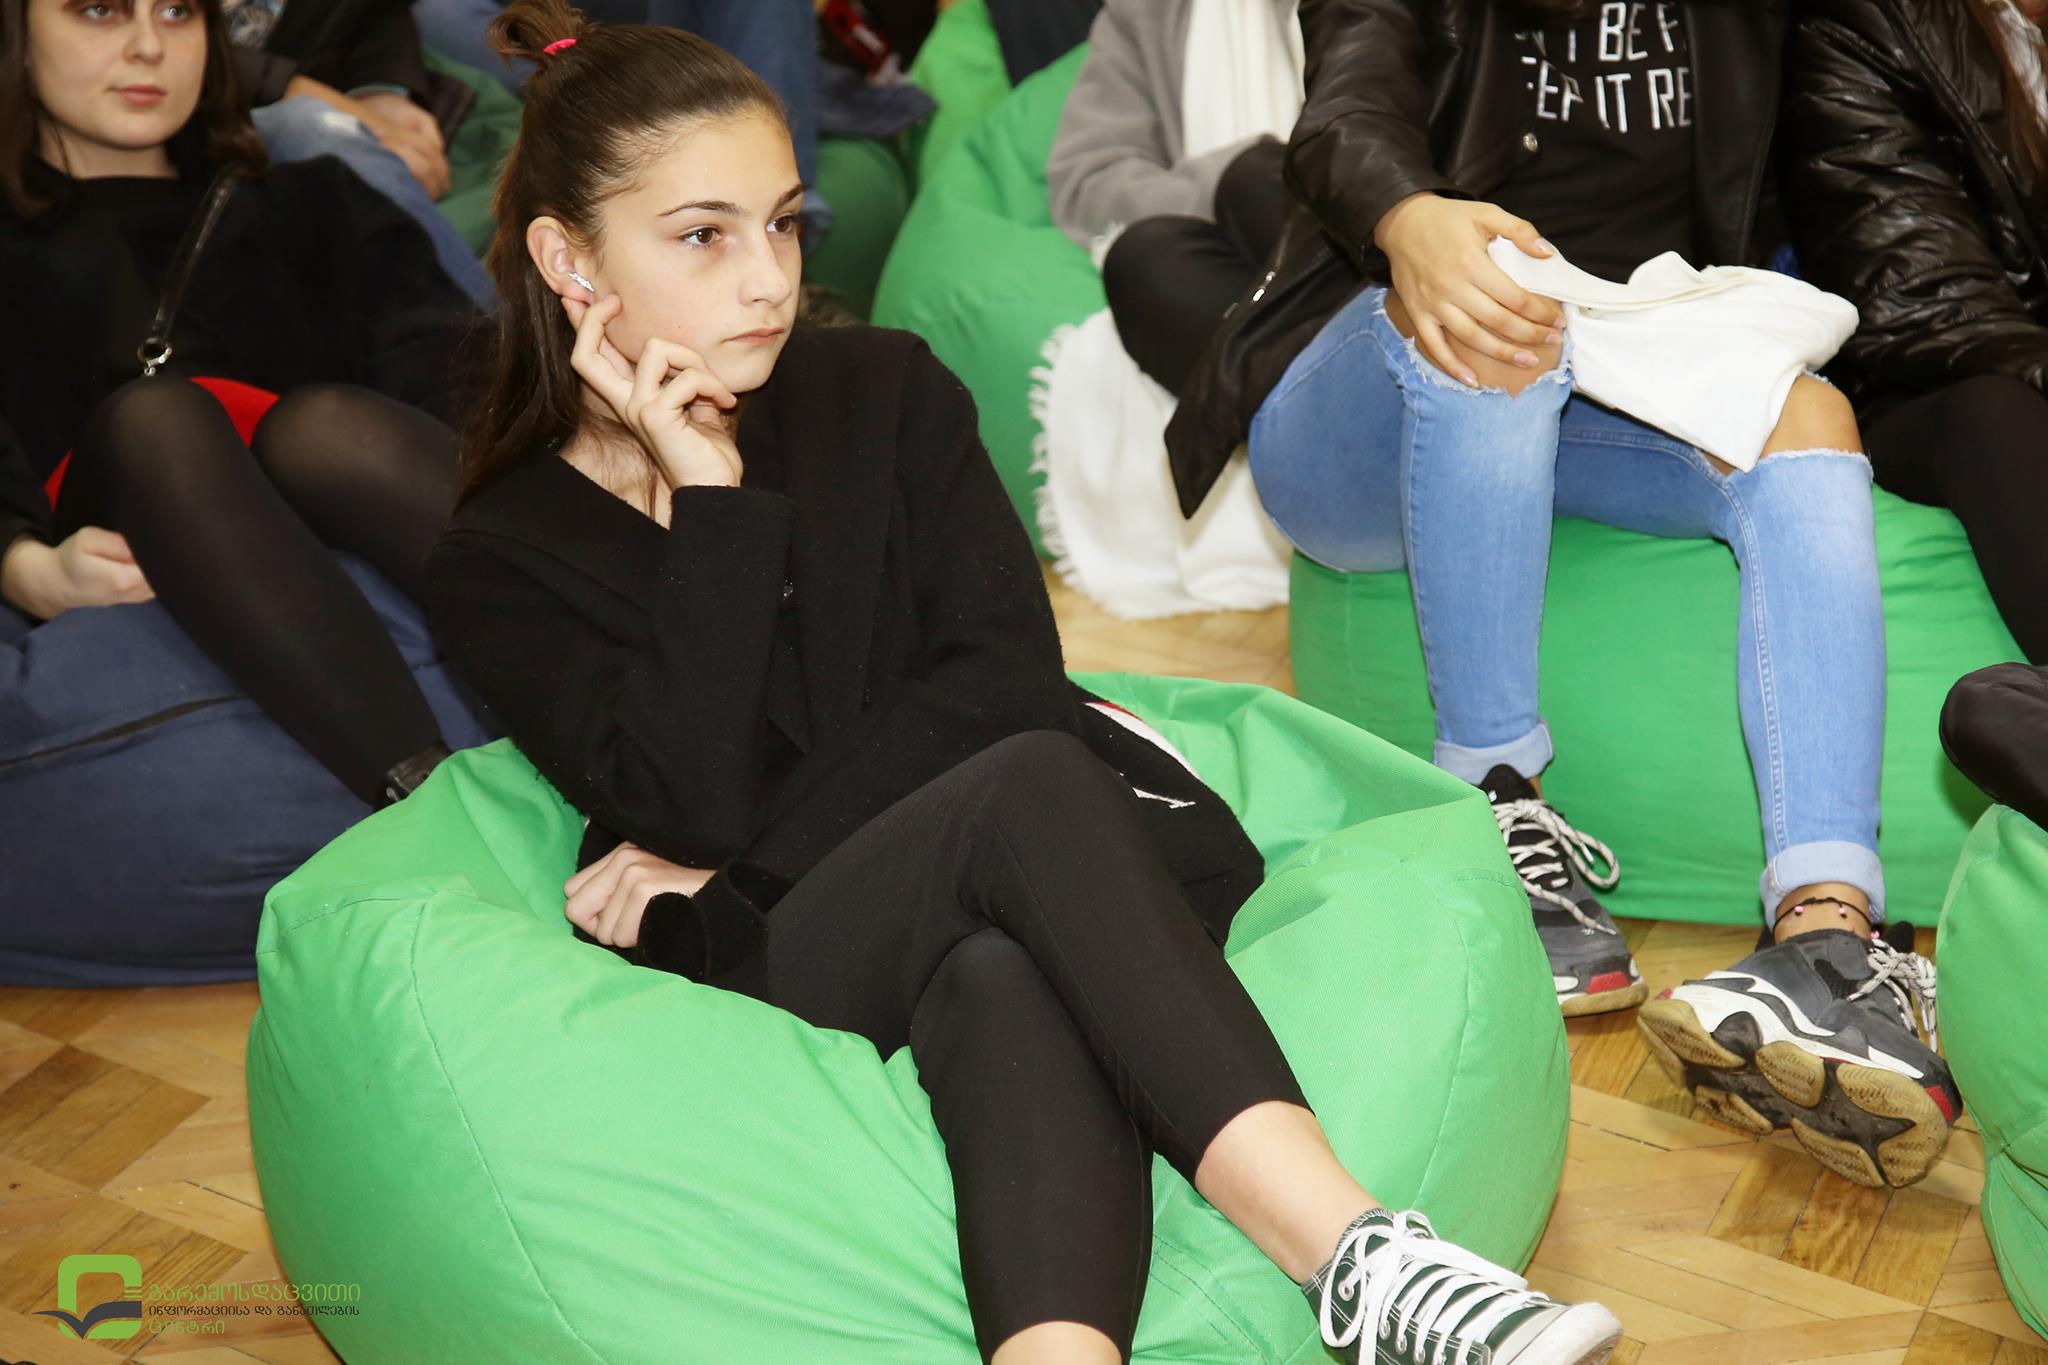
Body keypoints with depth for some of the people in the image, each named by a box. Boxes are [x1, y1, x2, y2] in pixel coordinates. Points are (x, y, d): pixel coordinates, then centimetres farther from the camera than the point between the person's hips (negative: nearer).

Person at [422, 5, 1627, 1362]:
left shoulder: (879, 390, 11)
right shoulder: (503, 564, 5)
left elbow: (1006, 678, -1)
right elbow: (690, 804, -11)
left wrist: (739, 862, -7)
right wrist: (711, 500, -12)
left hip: (1004, 921, 3)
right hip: (767, 968, -2)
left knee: (1004, 981, -35)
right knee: (1032, 788, -33)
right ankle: (1356, 1256, -45)